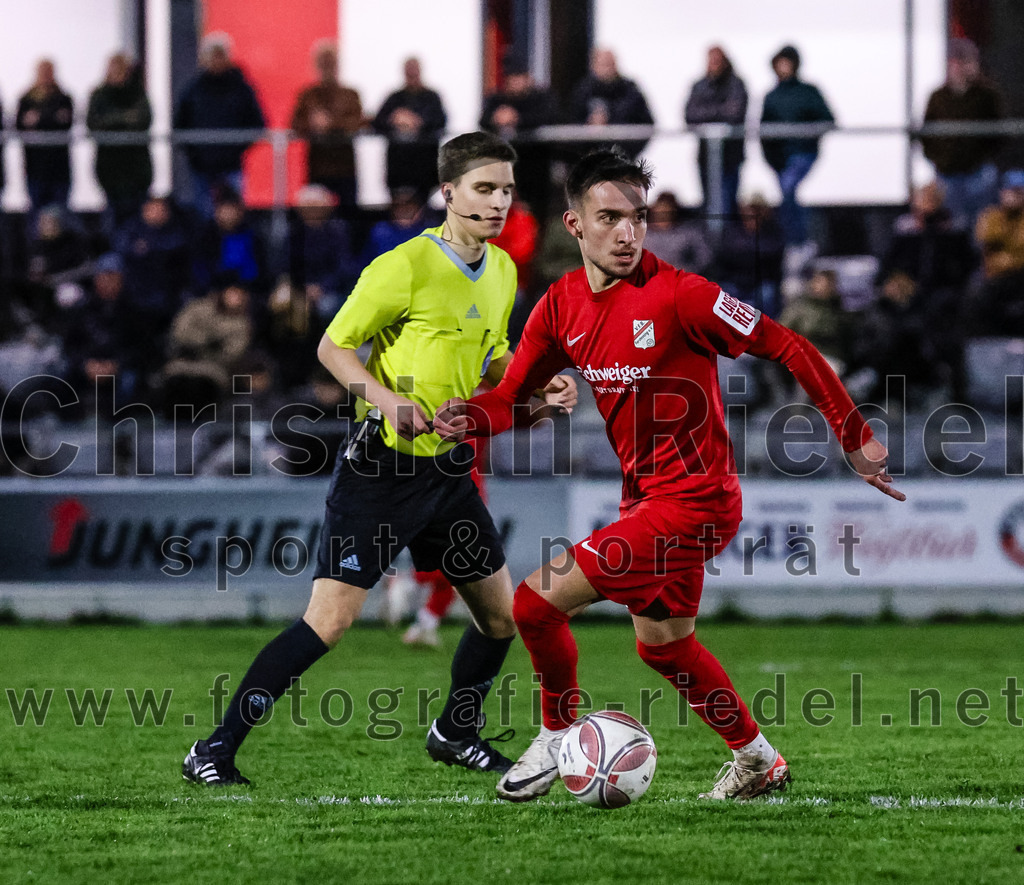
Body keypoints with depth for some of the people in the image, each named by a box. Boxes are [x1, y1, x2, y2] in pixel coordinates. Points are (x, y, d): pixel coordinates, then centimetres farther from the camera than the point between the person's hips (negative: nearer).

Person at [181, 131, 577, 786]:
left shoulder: (502, 272, 9)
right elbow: (334, 347, -9)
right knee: (331, 619, -14)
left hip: (450, 468, 7)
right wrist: (385, 397, -24)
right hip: (382, 467, -7)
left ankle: (455, 733, 35)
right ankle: (216, 751, -8)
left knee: (501, 616, 10)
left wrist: (538, 387, 5)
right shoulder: (404, 267, -14)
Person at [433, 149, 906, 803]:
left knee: (538, 603, -11)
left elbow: (790, 349, -16)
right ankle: (758, 760, 42)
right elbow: (512, 396, 6)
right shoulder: (562, 307, 1)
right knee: (661, 642, 24)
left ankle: (559, 737, 12)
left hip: (693, 499, -8)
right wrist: (469, 418, -17)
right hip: (647, 497, 8)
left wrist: (857, 436, -14)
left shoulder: (678, 295, -20)